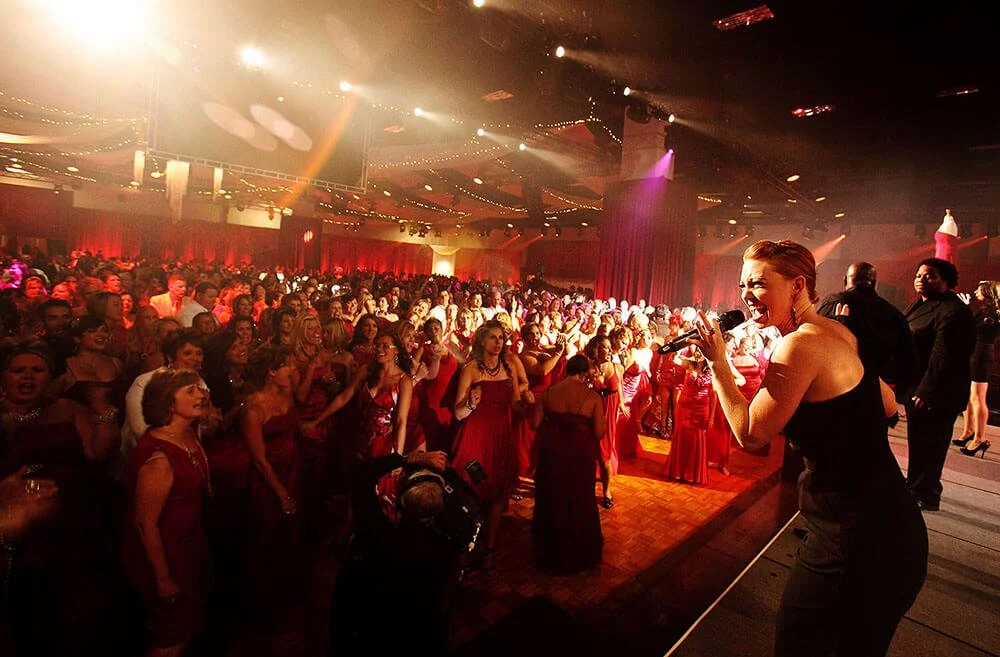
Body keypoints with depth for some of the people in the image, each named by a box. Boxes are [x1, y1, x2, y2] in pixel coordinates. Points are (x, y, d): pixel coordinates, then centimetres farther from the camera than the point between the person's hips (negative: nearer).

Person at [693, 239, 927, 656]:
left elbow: (751, 433, -16)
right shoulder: (837, 332, 5)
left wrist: (717, 362, -13)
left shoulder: (800, 344, -23)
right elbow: (887, 406, 16)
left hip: (857, 540, -9)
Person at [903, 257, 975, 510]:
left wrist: (927, 392, -26)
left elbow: (943, 356, -24)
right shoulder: (920, 306, 13)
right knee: (918, 440, 20)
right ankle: (916, 487, 34)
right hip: (916, 388, 9)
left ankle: (924, 496, 16)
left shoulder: (953, 311, -18)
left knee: (927, 443, 2)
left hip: (937, 394, -9)